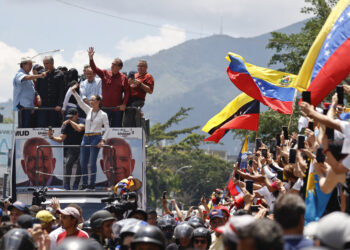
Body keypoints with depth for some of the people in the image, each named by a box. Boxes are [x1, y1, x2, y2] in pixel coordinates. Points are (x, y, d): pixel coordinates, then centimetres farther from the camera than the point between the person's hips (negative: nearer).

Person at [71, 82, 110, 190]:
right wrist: (74, 91, -9)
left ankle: (92, 183, -2)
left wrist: (102, 140, -13)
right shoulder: (88, 110, 12)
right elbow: (80, 102, 4)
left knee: (92, 162, -8)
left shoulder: (103, 114, 0)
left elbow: (107, 129, -2)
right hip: (86, 138, 6)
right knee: (83, 162, 3)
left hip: (96, 138, -5)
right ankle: (84, 183, 10)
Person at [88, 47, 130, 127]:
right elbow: (95, 69, -3)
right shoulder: (105, 74, 6)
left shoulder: (123, 78, -1)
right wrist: (91, 59, -17)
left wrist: (124, 104, -11)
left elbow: (127, 92, -2)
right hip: (105, 107, 2)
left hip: (117, 108, -2)